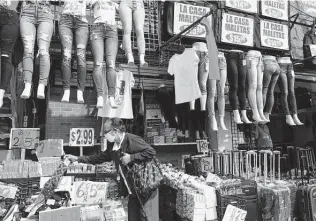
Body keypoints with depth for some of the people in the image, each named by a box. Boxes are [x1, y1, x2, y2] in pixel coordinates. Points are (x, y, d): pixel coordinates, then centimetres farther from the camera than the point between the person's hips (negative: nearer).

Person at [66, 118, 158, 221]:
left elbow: (151, 152, -22)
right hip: (133, 190, 8)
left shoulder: (132, 140, -17)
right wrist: (77, 159, 18)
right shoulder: (113, 147, 9)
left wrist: (131, 157, -22)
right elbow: (99, 157, 18)